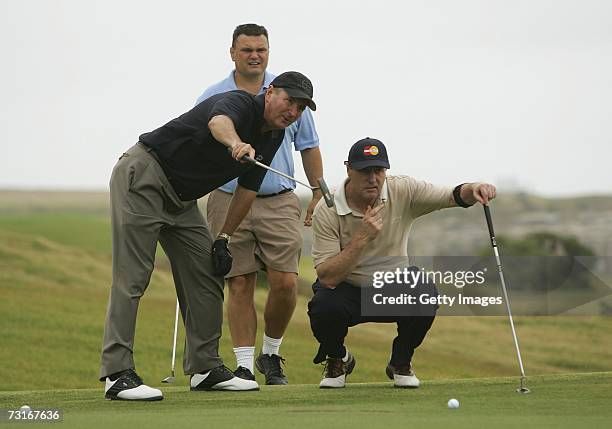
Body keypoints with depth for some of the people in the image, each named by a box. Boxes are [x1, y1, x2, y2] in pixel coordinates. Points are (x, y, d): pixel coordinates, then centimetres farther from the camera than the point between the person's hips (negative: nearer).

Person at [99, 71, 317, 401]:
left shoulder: (272, 137, 7)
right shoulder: (240, 103, -20)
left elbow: (247, 189, 15)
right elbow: (218, 121, -45)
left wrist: (224, 238, 8)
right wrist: (235, 142, -68)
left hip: (181, 198, 10)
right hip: (142, 178, -10)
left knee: (207, 275, 7)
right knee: (132, 276, -14)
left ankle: (205, 367, 15)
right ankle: (116, 373, -17)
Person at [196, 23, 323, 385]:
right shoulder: (213, 99, 4)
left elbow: (309, 147, 13)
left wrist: (319, 196, 8)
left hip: (279, 203, 1)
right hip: (230, 202, -1)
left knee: (285, 283, -7)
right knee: (240, 287, -1)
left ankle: (271, 354, 14)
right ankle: (244, 365, 5)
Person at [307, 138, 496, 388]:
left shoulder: (403, 191, -12)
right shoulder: (327, 211, -19)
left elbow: (452, 197, -22)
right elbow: (327, 278, -24)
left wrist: (473, 190, -46)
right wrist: (362, 238, -34)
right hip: (346, 289, -2)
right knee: (324, 308, -35)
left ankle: (401, 363, 0)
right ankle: (337, 359, 3)